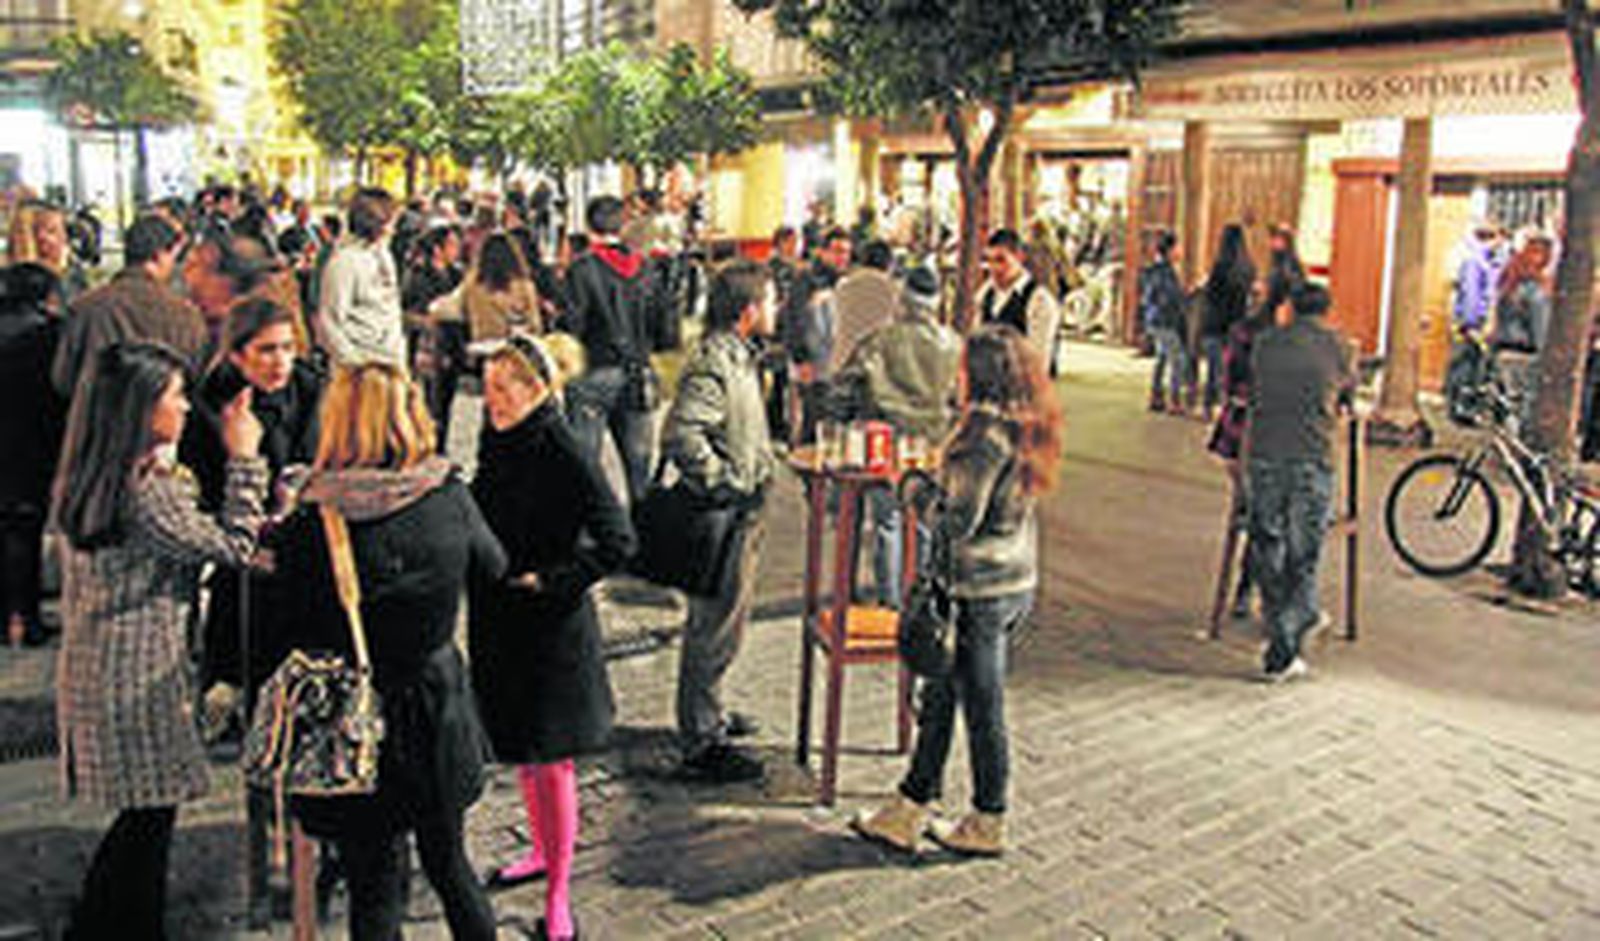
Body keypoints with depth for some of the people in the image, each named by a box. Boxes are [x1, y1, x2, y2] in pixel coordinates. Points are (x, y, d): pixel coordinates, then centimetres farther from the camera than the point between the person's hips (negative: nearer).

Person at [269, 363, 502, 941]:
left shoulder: (313, 526, -20)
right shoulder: (450, 499, -11)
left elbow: (289, 634, -11)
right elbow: (494, 566, 8)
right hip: (438, 714, 3)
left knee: (373, 886, 14)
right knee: (448, 862, 23)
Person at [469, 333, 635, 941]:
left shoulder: (561, 453, -19)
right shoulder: (495, 440, 3)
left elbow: (618, 541, -22)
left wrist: (551, 581, -19)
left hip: (549, 626, -7)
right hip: (498, 621, 8)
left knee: (549, 756, 1)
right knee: (517, 748, 20)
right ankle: (541, 851, 40)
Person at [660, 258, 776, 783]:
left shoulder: (738, 357, 11)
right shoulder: (712, 367, -22)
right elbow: (681, 435, -34)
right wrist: (725, 485, -26)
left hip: (743, 514, 10)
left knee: (725, 622, 22)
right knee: (715, 629, 0)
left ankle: (708, 714, 39)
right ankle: (701, 742, 12)